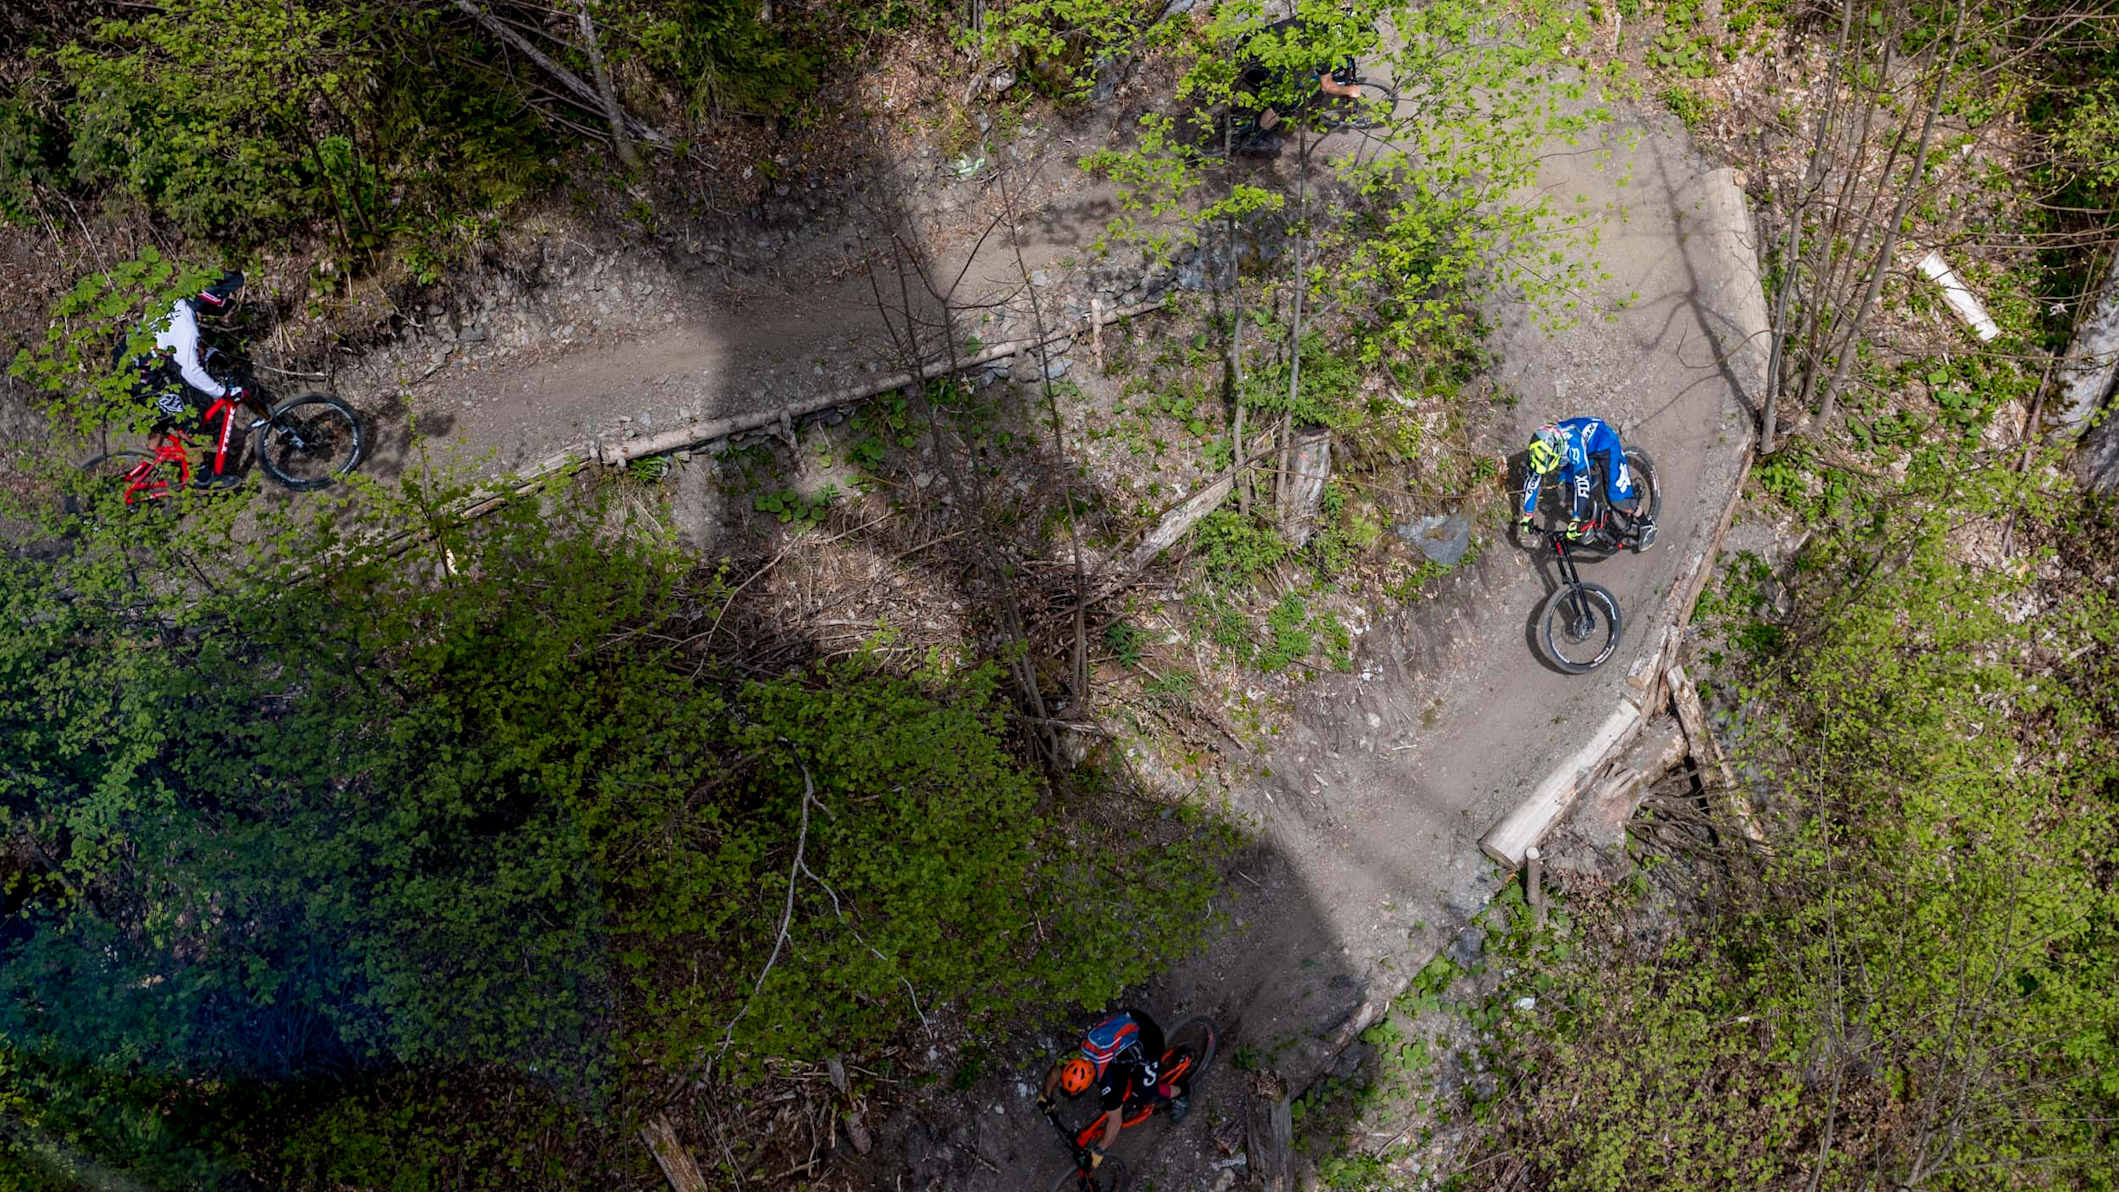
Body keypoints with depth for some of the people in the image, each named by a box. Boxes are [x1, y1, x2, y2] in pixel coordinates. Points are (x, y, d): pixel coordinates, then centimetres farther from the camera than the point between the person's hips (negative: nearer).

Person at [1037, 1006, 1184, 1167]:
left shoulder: (1108, 1082, -33)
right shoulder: (1074, 1059, -17)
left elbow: (1114, 1121, -25)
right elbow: (1055, 1071, 7)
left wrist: (1097, 1151, -19)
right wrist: (1045, 1097, 17)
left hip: (1148, 1038, -6)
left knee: (1145, 1093, -7)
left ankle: (1178, 1095, 17)